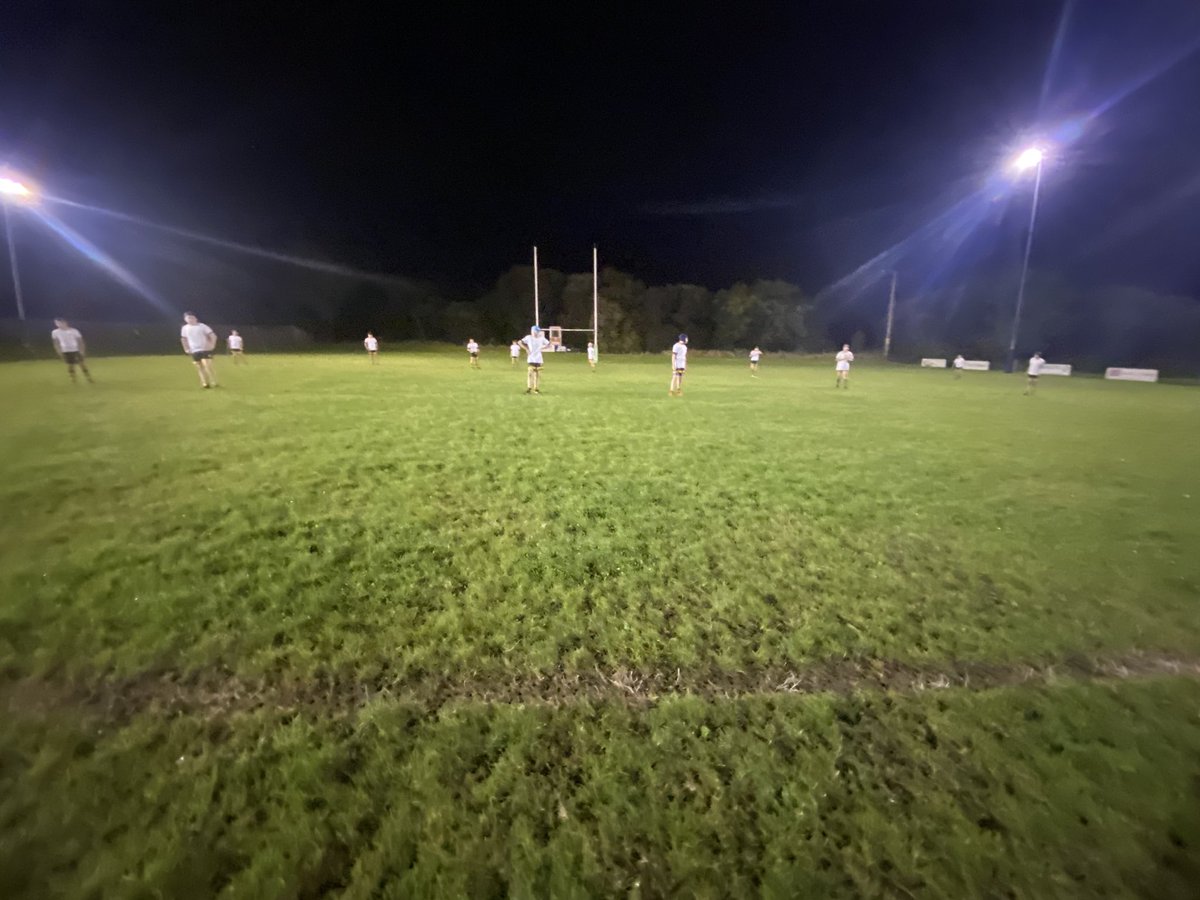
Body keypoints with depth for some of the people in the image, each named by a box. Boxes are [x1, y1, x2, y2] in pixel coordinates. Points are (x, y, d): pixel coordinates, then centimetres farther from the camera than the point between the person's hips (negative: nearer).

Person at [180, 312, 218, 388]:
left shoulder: (202, 326, -4)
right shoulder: (184, 328, 8)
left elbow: (213, 336, -6)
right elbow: (183, 339, 20)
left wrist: (212, 345, -14)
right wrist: (186, 349, 12)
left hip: (205, 349, -5)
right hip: (194, 351, 5)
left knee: (207, 366, -16)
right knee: (200, 367, 4)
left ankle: (214, 383, -9)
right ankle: (205, 383, 9)